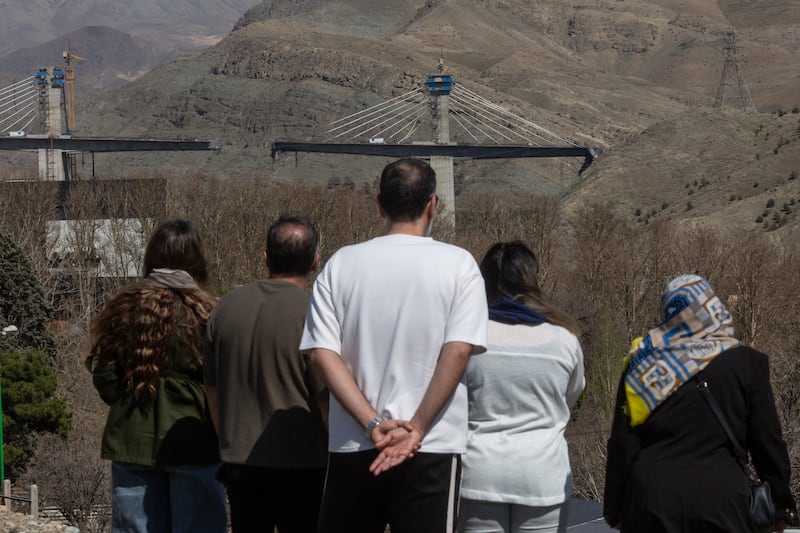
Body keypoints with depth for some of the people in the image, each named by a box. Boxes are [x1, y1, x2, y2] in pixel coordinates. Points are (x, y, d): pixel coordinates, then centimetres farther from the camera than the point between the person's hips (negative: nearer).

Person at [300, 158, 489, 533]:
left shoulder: (341, 264, 4)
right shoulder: (457, 264, -2)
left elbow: (322, 354, -4)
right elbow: (458, 351, -12)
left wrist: (373, 425, -8)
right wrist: (416, 429, -12)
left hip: (351, 447, 3)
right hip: (432, 450, -2)